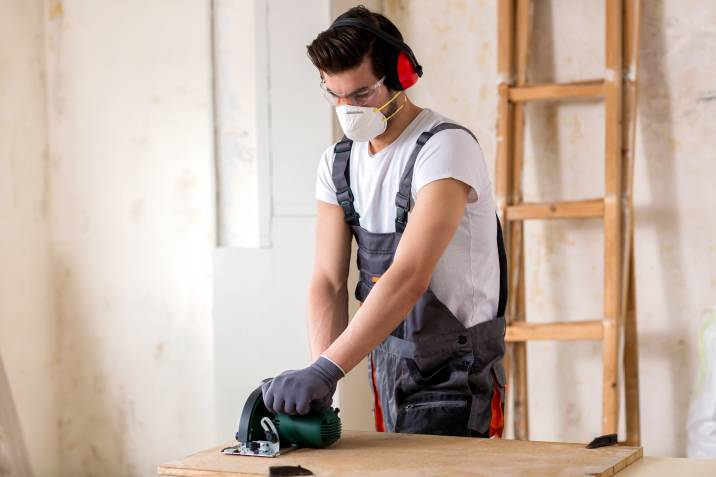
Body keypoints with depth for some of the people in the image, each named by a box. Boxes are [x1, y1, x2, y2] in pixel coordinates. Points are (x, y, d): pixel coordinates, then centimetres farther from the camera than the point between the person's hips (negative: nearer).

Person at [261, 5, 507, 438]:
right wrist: (321, 380, -16)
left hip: (454, 373, -7)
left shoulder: (444, 148, -20)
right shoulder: (338, 163, 4)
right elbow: (329, 281, 0)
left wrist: (326, 371, -36)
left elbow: (410, 277, -30)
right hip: (388, 366, 7)